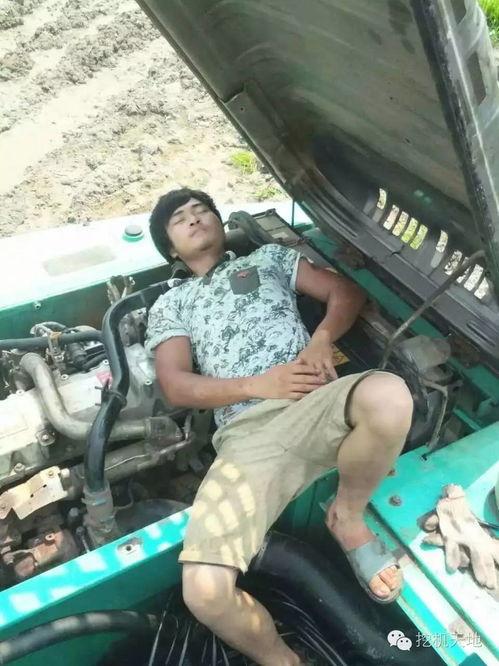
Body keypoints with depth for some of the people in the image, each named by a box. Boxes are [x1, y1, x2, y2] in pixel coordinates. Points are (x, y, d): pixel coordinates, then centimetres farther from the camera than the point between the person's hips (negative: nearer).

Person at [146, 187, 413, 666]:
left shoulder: (267, 257, 27)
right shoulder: (168, 306, 23)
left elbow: (347, 291, 20)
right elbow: (176, 388, 8)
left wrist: (322, 339, -3)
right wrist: (259, 384, -6)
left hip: (313, 406, 1)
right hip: (247, 436, 0)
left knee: (388, 396, -37)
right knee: (204, 591, -25)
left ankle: (347, 518, -4)